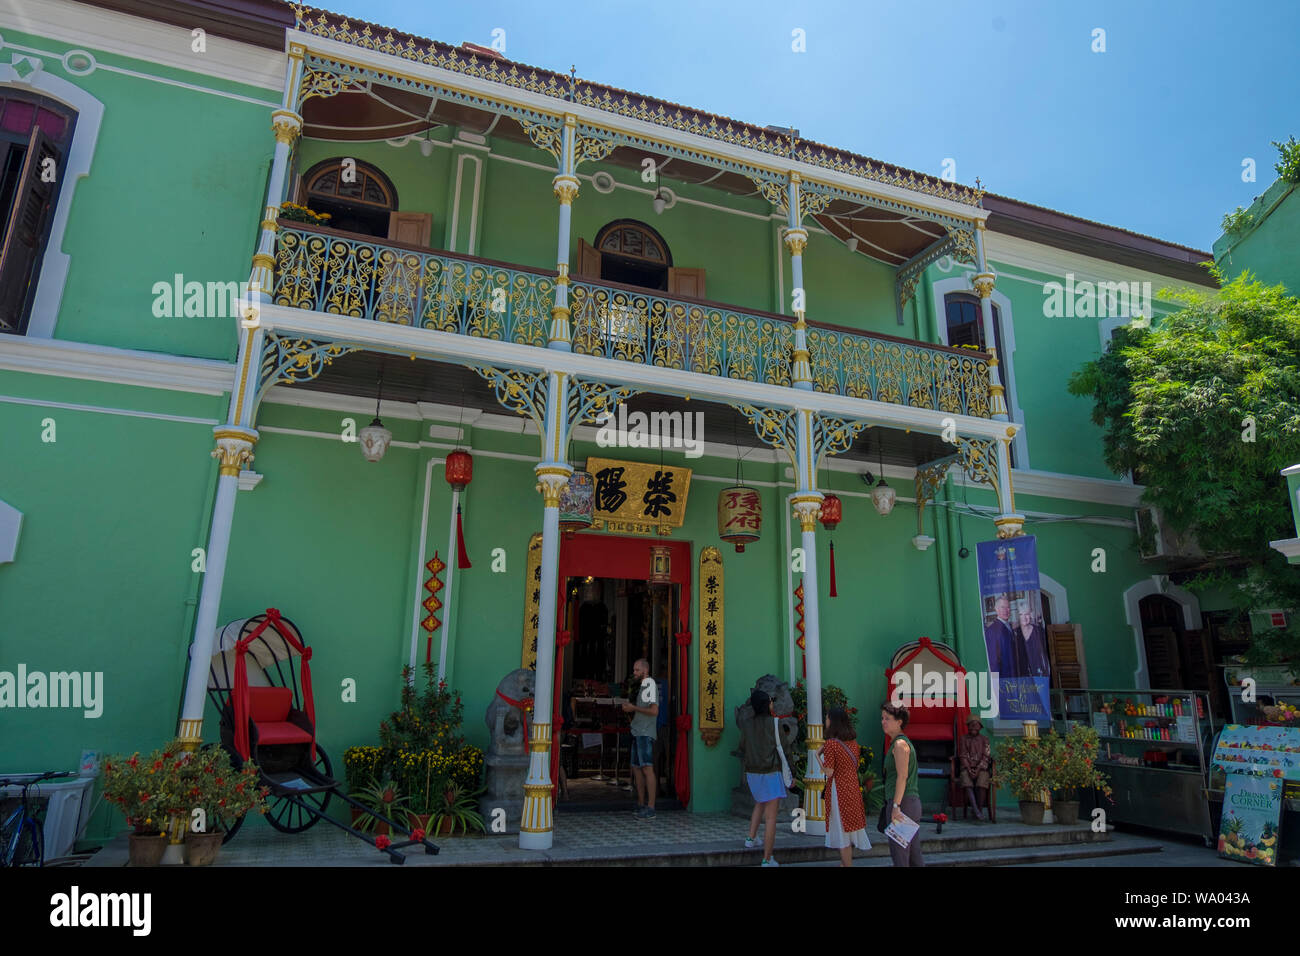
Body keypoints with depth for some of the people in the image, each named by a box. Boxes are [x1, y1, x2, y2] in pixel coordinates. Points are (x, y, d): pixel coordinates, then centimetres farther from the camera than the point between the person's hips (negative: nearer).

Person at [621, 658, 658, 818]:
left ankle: (651, 809, -14)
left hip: (645, 734, -10)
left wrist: (634, 708, -12)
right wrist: (630, 710, 12)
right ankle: (641, 805, 20)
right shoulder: (642, 686, 20)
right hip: (638, 733, 10)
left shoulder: (650, 684, -8)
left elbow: (654, 711, -19)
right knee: (636, 768, 12)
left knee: (647, 768, -13)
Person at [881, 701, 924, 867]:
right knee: (914, 852, 13)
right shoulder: (905, 742, 18)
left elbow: (902, 777, -18)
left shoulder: (900, 743, -11)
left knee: (899, 854, -6)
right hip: (913, 802, 10)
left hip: (903, 802, -10)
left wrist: (896, 806, -19)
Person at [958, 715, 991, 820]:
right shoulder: (964, 739, 14)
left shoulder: (984, 739, 12)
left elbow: (985, 757, 2)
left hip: (981, 767, 0)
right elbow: (963, 756, 5)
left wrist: (978, 769, -13)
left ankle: (980, 811, -25)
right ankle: (976, 811, -35)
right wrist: (969, 769, -11)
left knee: (982, 783, -33)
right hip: (967, 767, 0)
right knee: (967, 783, -31)